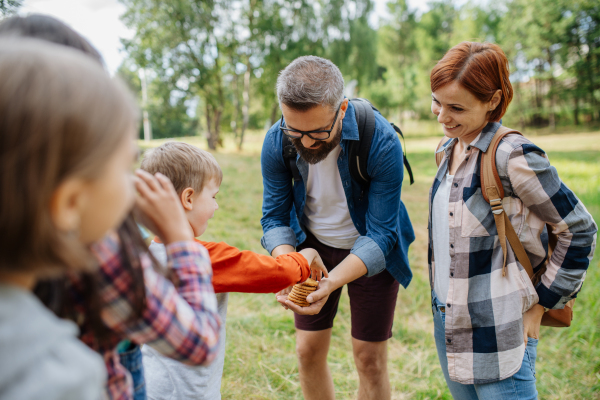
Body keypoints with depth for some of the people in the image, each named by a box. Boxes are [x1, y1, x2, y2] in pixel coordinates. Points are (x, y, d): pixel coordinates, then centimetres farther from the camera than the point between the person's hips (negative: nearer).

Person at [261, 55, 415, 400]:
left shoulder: (382, 142, -31)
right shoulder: (277, 142, -20)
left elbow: (380, 234, -27)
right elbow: (275, 217, -12)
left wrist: (330, 283, -42)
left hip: (371, 253, -2)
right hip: (313, 246, 3)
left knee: (369, 360, 4)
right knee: (309, 352, 8)